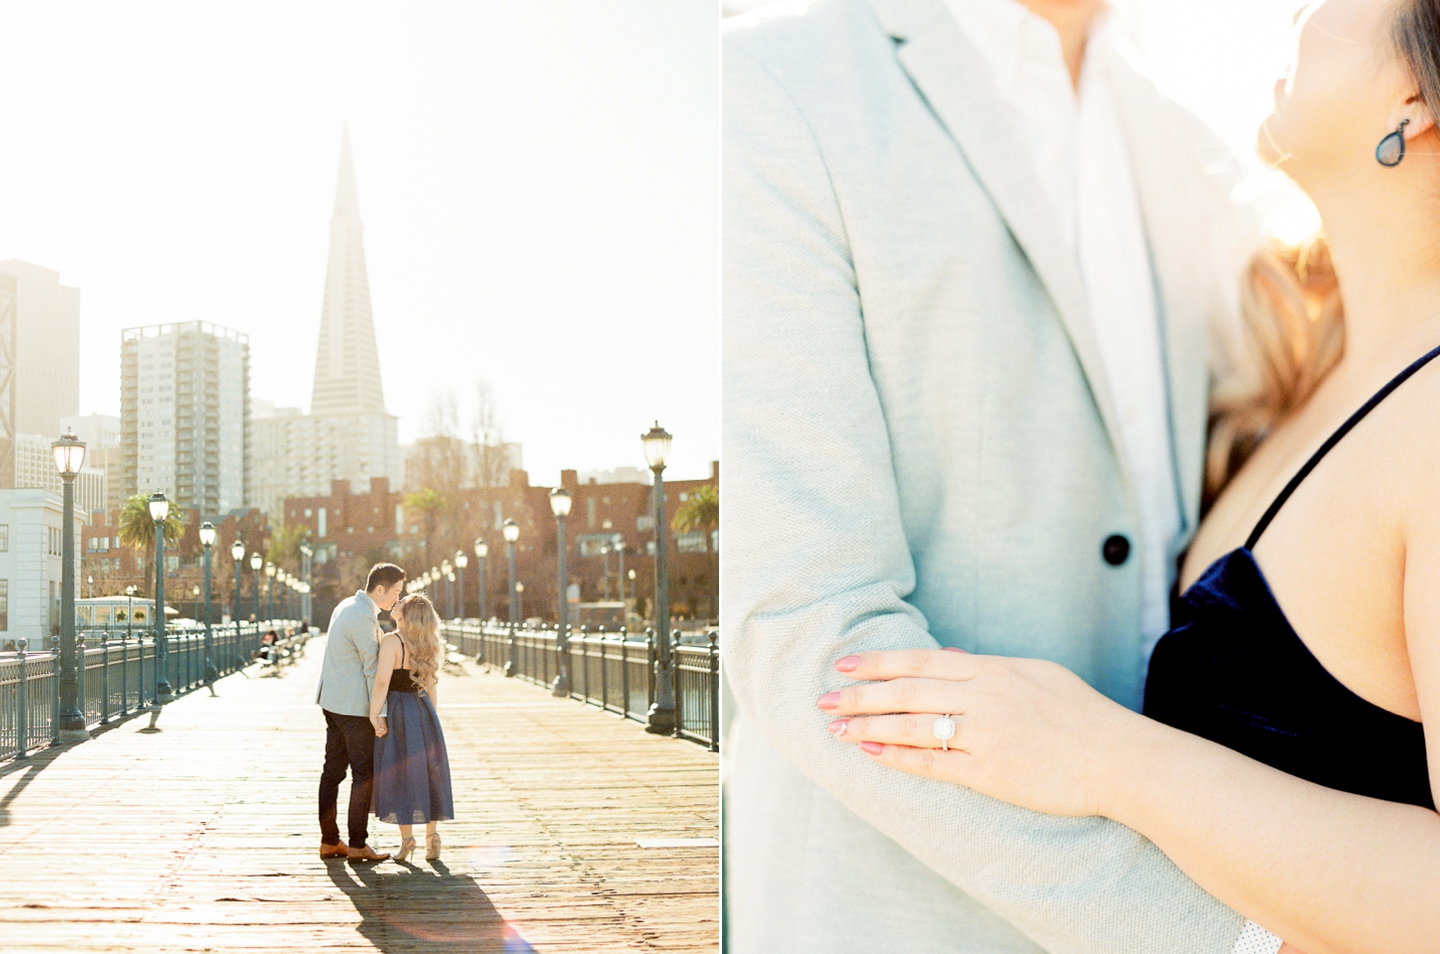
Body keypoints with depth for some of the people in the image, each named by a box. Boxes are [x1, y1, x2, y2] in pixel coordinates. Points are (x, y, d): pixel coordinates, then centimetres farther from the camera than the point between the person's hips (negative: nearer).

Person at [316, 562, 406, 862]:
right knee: (365, 774, -2)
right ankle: (357, 845, 2)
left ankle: (329, 841, 17)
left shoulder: (347, 606, 11)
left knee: (333, 770, 11)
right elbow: (372, 668, -17)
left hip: (333, 702, 10)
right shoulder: (363, 617, -19)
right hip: (354, 707, -10)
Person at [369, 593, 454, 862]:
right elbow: (431, 689, 10)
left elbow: (382, 681, -23)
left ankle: (407, 839, 6)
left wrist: (374, 716, -17)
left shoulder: (392, 641, -15)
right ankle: (432, 836, 14)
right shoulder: (427, 646, 5)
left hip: (398, 713, -6)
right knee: (427, 774, 12)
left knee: (399, 775, 3)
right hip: (424, 711, 6)